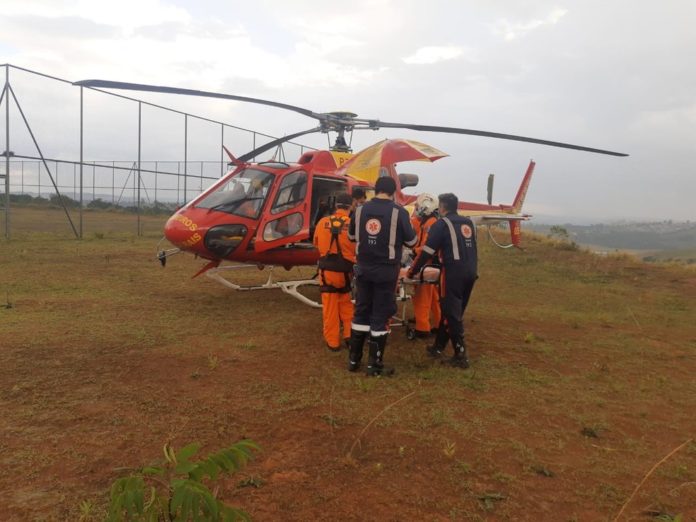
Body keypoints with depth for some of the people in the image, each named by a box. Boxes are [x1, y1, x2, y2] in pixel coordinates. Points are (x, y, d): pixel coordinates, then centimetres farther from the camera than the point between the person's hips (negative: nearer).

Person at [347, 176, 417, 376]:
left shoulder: (360, 209, 0)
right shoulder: (399, 212, -12)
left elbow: (351, 236, 14)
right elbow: (411, 241, -4)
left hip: (363, 268, 4)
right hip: (386, 270, -4)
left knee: (361, 311, 15)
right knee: (380, 315, 5)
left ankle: (353, 359, 22)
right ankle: (374, 363, 11)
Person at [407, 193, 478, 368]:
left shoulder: (442, 224, -4)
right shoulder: (469, 223, 16)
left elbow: (427, 252, -7)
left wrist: (412, 271, 2)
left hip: (453, 272, -7)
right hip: (471, 272, 7)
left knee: (452, 314, -1)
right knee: (451, 311, 15)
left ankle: (461, 356, -1)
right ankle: (438, 347, 24)